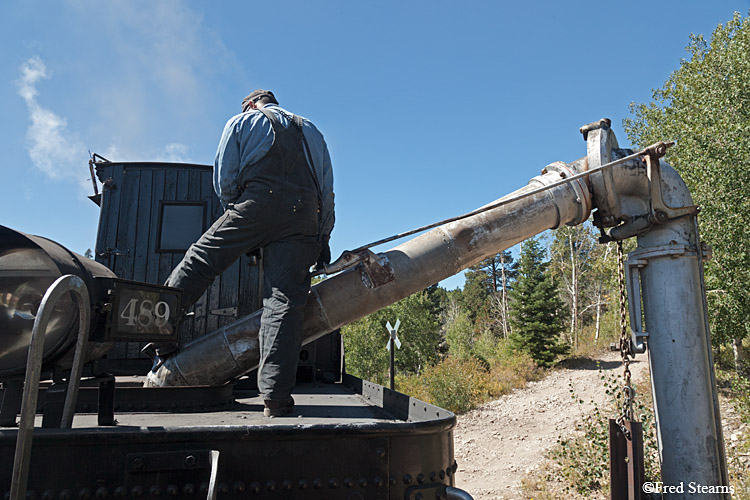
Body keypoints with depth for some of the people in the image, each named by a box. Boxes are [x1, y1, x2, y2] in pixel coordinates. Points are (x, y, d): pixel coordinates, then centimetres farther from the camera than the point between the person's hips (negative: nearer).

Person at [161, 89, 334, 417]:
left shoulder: (241, 121, 23)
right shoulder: (310, 130, 32)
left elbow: (224, 178, 12)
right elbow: (327, 190, 23)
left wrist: (235, 214, 25)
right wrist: (323, 238, 21)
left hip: (259, 203, -2)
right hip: (305, 215, 3)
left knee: (201, 260, 10)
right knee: (285, 301, -5)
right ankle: (276, 396, -7)